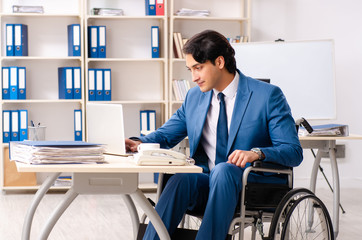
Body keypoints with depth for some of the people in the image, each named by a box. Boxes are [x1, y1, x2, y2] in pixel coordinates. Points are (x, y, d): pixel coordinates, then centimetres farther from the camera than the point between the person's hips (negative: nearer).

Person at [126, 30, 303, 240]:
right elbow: (167, 133, 24)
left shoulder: (268, 95, -3)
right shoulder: (195, 96, 14)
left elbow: (294, 152, -8)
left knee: (222, 170, -37)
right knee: (181, 179, -30)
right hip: (207, 182, 4)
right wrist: (140, 144, 0)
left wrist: (257, 153, -29)